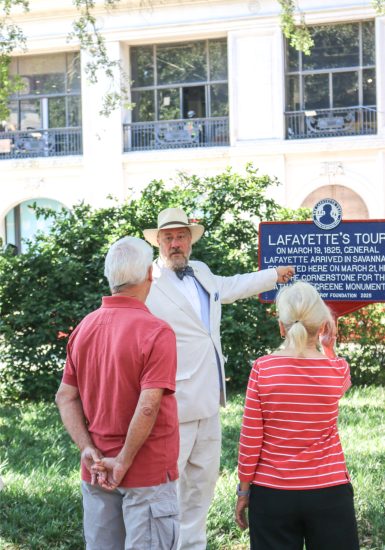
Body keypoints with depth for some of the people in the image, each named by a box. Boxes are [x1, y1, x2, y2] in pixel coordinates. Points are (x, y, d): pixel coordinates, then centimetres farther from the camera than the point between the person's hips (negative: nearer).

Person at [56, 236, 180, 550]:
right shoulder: (156, 332, -17)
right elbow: (148, 407, -23)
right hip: (148, 473, -6)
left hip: (97, 473, 6)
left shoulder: (84, 328, 4)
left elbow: (66, 397, 3)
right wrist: (124, 462, -15)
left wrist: (88, 449, -4)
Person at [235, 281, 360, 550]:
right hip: (329, 495, 0)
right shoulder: (338, 370, -6)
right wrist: (329, 345, 16)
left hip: (272, 496, 0)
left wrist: (243, 491, 3)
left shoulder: (263, 368, -10)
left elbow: (250, 439, -6)